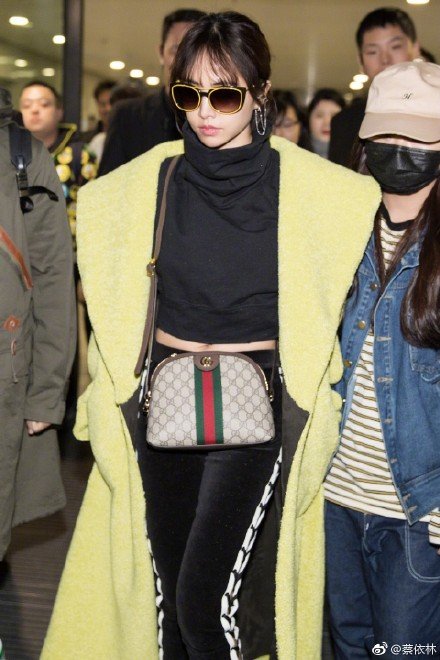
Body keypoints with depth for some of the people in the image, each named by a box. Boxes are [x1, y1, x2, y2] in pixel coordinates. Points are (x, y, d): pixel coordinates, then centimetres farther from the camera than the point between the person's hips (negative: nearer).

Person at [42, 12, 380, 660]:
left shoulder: (310, 186, -5)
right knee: (166, 592, 10)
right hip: (164, 404, 3)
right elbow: (112, 304, 16)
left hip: (257, 405, -3)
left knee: (206, 598, -11)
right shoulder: (144, 182, 3)